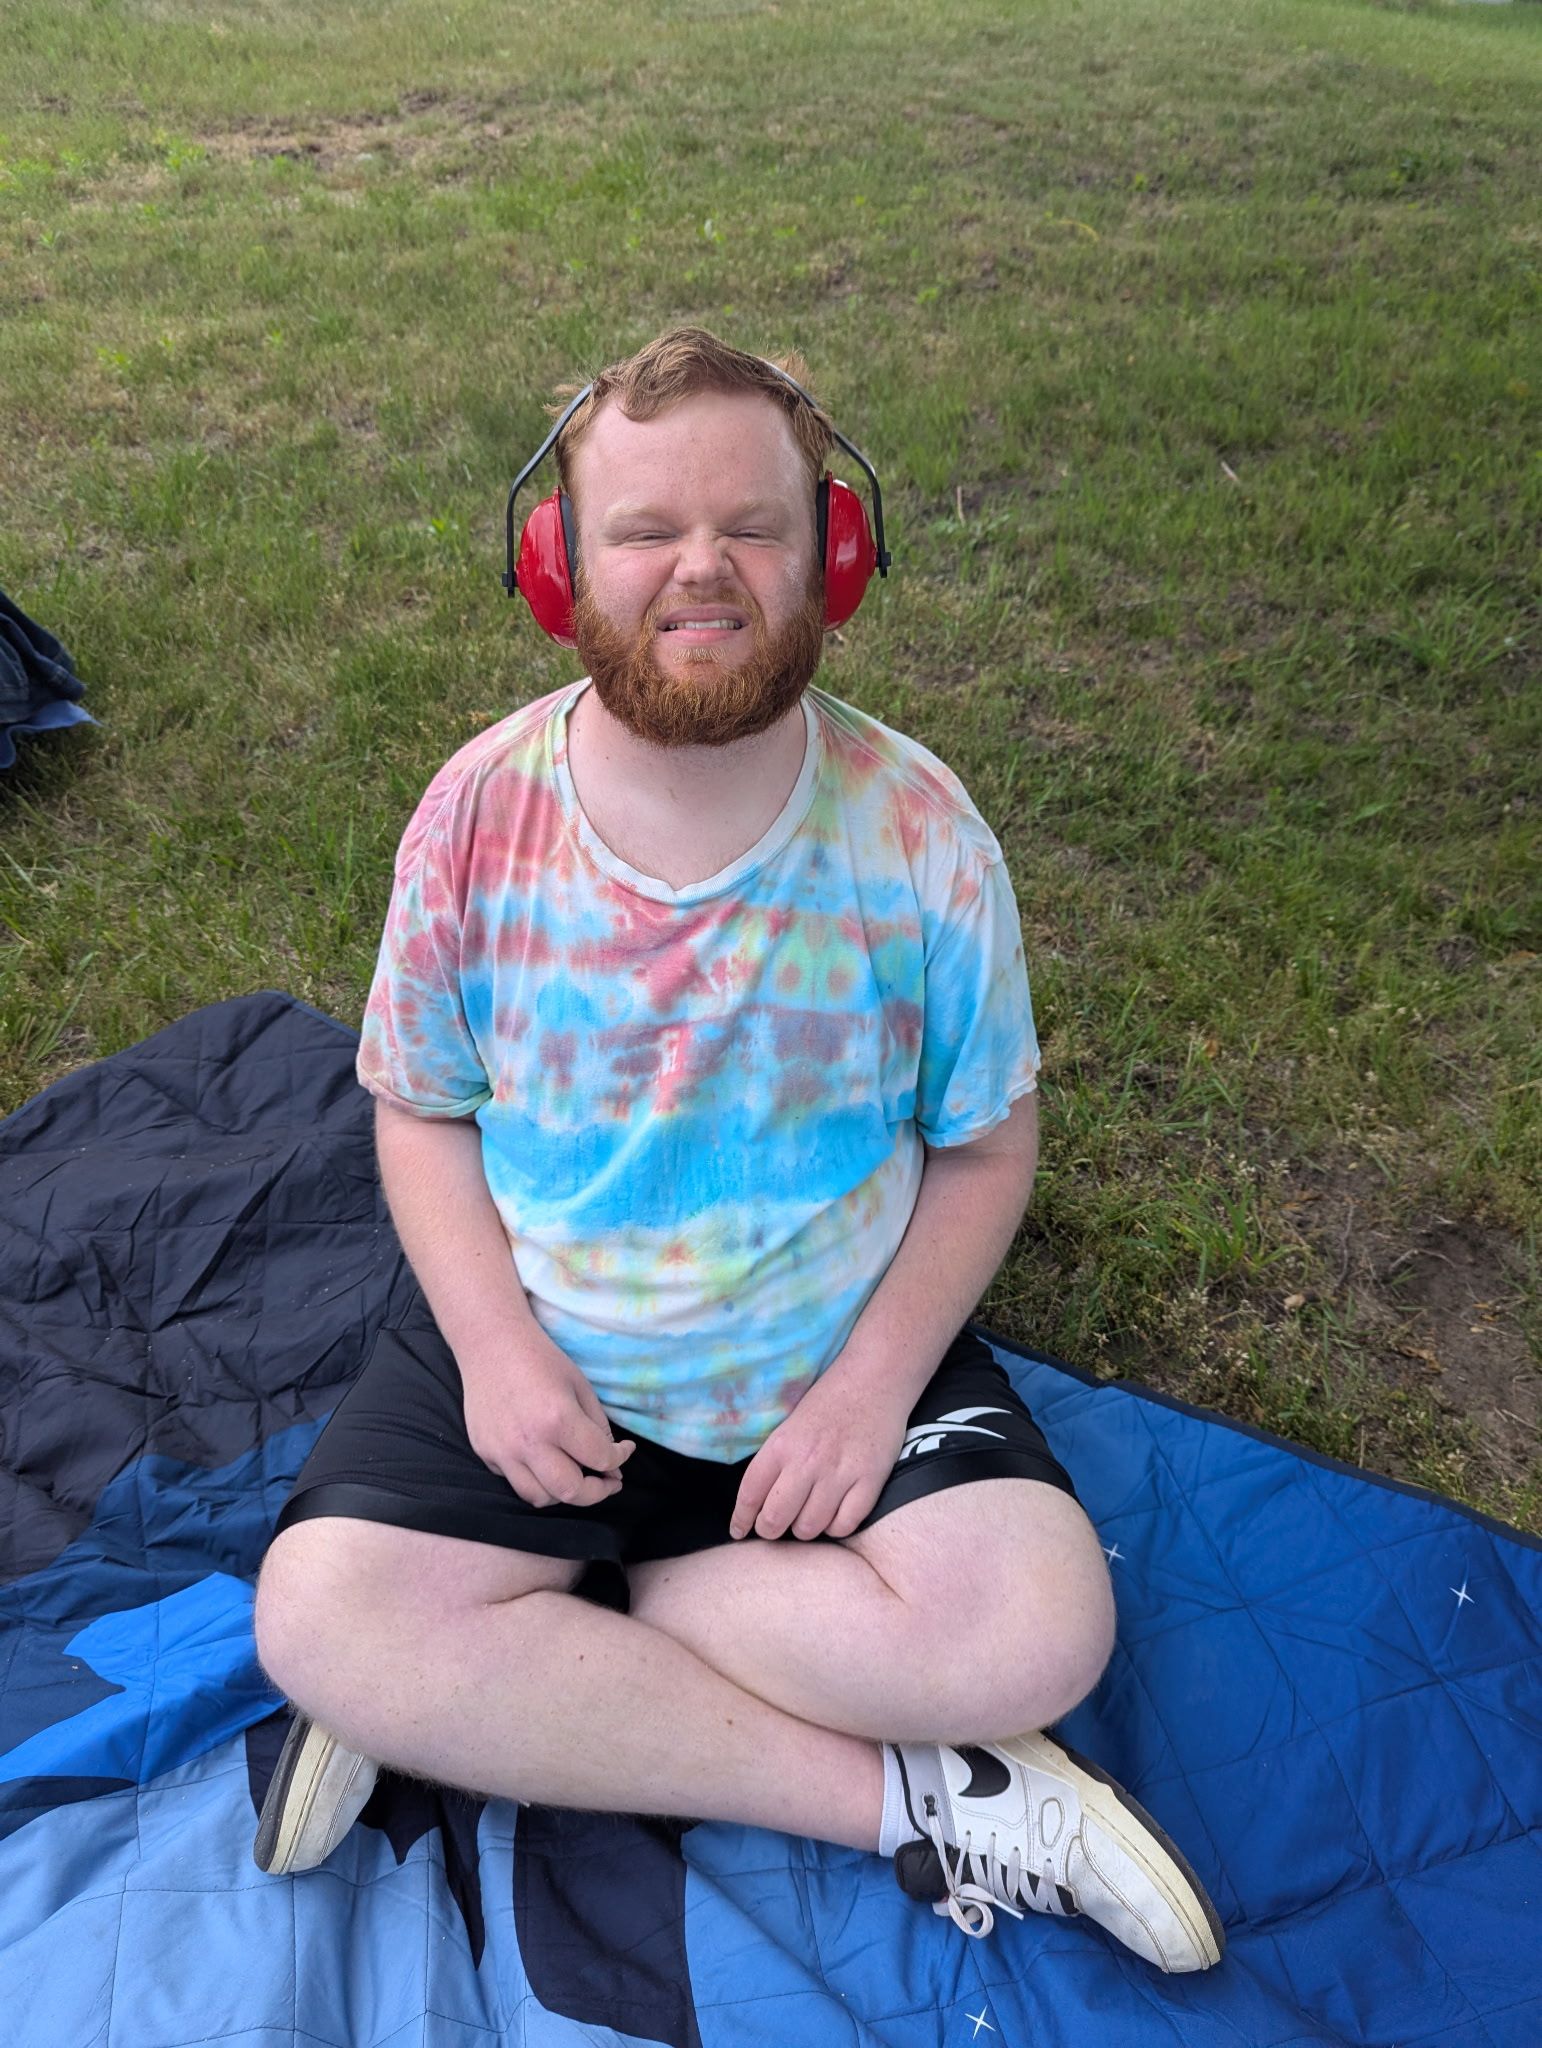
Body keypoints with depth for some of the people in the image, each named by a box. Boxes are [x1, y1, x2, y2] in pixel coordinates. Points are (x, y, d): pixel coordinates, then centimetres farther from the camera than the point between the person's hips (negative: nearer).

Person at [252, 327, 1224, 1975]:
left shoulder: (918, 831, -12)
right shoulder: (479, 816, -10)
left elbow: (985, 1143, -4)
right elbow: (420, 1108, 0)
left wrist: (875, 1378, -16)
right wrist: (495, 1344, -14)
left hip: (847, 1359, 0)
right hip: (532, 1351, 1)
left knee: (1038, 1632, -21)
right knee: (319, 1619, -20)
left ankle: (494, 1663, -7)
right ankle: (899, 1799, -12)